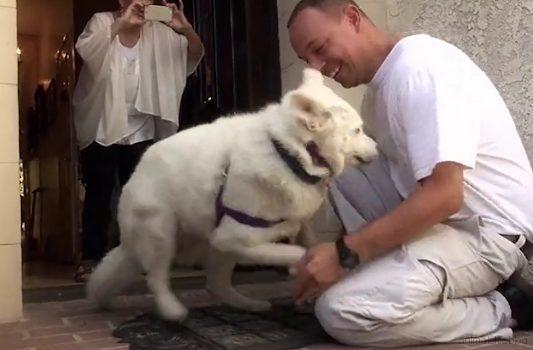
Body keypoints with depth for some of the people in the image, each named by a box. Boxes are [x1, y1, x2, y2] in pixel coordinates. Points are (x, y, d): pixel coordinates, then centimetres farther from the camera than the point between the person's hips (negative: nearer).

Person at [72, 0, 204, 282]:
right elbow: (84, 50, -23)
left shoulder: (157, 32, 0)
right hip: (100, 127, -2)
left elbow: (195, 54, -5)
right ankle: (91, 258, 10)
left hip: (140, 130, 2)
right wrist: (121, 23, -31)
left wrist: (186, 29, -24)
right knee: (98, 194, 3)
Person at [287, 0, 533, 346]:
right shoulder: (383, 81, 12)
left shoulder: (420, 65, -19)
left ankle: (502, 310, -5)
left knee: (342, 310, -23)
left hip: (484, 232, -9)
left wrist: (345, 254, -25)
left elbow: (444, 196, -27)